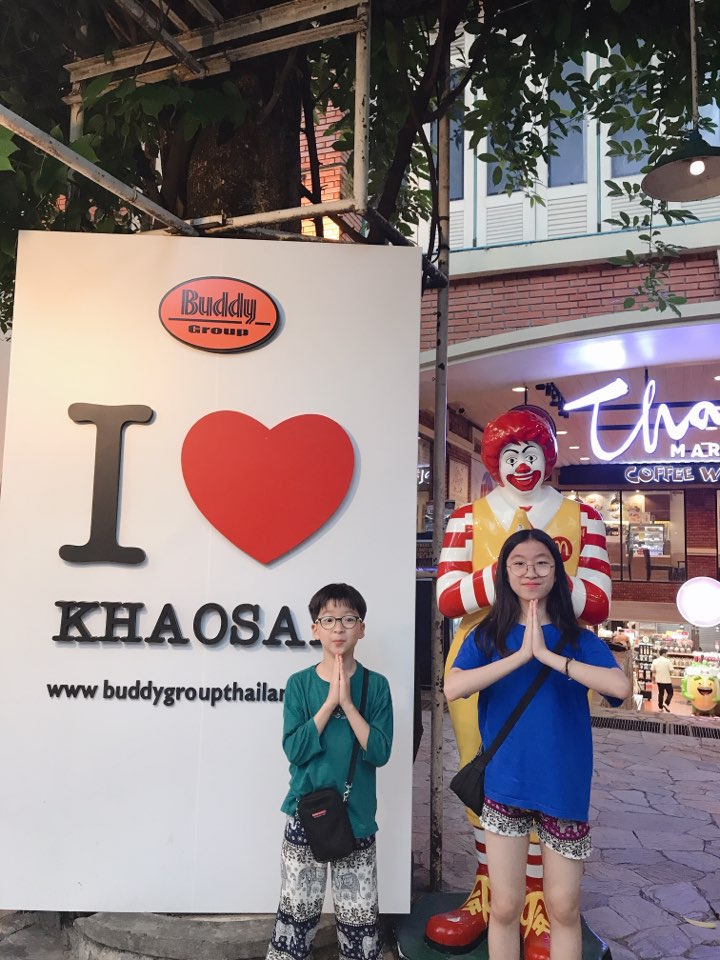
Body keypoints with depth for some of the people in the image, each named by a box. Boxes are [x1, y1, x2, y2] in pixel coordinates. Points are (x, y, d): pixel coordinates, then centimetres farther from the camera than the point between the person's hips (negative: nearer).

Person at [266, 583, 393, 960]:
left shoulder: (376, 685, -3)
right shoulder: (299, 684, -3)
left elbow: (379, 752, -11)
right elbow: (295, 750, -11)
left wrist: (347, 702, -18)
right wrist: (329, 702, -17)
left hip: (356, 816, 0)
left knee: (360, 914, 8)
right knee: (297, 909, 7)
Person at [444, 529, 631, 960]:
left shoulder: (580, 640, -1)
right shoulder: (487, 637, -1)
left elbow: (621, 687, -20)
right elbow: (453, 688, -19)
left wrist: (547, 655, -24)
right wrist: (521, 655, -24)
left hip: (563, 787, 0)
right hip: (504, 784, 0)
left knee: (564, 908, 11)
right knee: (505, 907, 9)